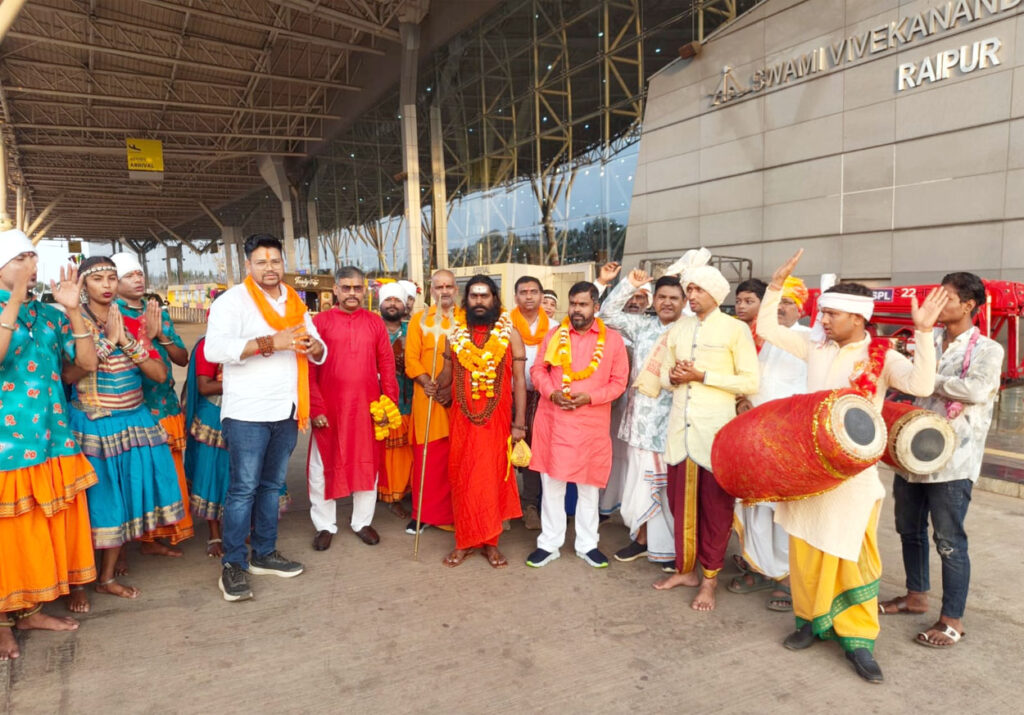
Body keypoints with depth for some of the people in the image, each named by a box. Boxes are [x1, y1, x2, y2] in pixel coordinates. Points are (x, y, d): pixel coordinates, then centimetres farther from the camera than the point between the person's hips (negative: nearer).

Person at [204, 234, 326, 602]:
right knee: (243, 488, -2)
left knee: (272, 485, 14)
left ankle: (264, 553, 25)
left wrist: (313, 345, -10)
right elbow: (214, 349, -22)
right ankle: (233, 564, 9)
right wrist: (270, 342, -28)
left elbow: (319, 354, 15)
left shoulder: (295, 303, 14)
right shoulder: (232, 300, -6)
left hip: (287, 411, 6)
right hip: (248, 413, -6)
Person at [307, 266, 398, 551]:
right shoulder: (320, 321, -2)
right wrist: (315, 407, -10)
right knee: (325, 466, 8)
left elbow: (387, 365, 4)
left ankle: (362, 521, 27)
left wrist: (390, 402, -2)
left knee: (367, 464, 11)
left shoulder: (375, 322, 4)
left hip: (367, 408, 2)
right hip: (330, 409, -2)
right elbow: (308, 368, -4)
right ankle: (325, 525, 24)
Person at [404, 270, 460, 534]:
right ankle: (424, 513, 11)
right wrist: (427, 383, -13)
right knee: (427, 454, 2)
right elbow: (411, 358, 2)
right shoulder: (419, 319, 9)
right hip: (428, 396, 0)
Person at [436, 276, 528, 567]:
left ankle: (490, 542, 19)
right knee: (462, 479, 8)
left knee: (493, 478, 5)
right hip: (462, 419, 2)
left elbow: (519, 380, -3)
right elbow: (446, 376, 16)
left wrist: (519, 422, -7)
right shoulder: (456, 333, 6)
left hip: (497, 419, -2)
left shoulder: (510, 333, -1)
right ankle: (464, 541, 21)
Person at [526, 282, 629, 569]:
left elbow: (619, 381, 0)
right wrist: (552, 392, -11)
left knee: (589, 484, 10)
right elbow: (538, 370, 8)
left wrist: (591, 397, -15)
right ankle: (549, 543, 19)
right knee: (551, 483, 7)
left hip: (592, 422, -1)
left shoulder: (613, 339, 1)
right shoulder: (554, 335, 7)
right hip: (553, 420, 1)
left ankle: (587, 544, 24)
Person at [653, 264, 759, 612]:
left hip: (715, 427, -5)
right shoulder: (678, 329, 13)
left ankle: (709, 578, 17)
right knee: (681, 499, 10)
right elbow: (665, 375, 18)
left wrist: (701, 376, -14)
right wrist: (673, 377, -5)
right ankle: (685, 569, 25)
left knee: (715, 504, 3)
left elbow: (750, 382, -9)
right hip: (680, 425, 5)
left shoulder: (735, 329, -3)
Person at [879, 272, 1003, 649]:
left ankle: (952, 619, 15)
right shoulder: (928, 343, 10)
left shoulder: (987, 350, -6)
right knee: (909, 529, 17)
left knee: (949, 541, 1)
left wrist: (928, 379, -14)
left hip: (952, 459, -6)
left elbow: (976, 390, -23)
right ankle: (916, 595, 35)